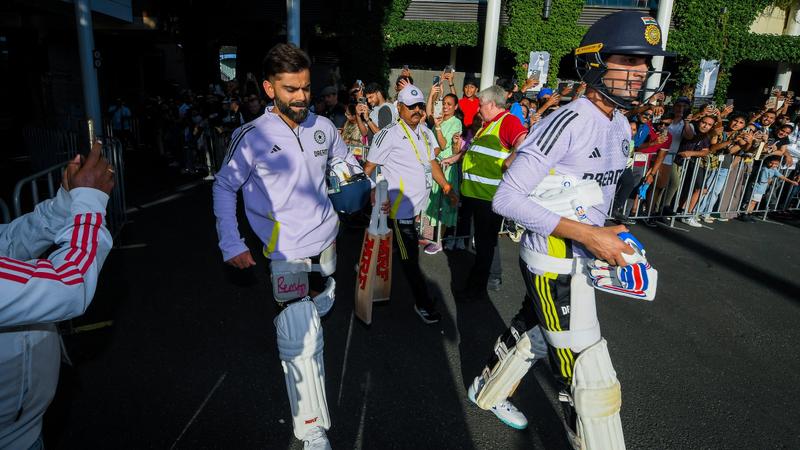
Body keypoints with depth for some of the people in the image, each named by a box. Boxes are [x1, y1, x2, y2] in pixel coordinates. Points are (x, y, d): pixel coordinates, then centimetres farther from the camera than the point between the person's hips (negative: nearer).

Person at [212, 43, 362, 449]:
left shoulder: (323, 127, 0)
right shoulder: (252, 137, -13)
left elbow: (346, 164, 19)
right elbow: (224, 187, -2)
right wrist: (231, 245, -5)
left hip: (326, 246, 6)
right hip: (287, 256, -5)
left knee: (317, 316, 24)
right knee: (302, 343, -7)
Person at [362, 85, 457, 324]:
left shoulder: (425, 132, 11)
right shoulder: (390, 134, -12)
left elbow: (432, 162, 18)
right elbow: (368, 168, -10)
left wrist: (447, 187, 10)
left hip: (417, 205, 8)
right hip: (400, 208, -7)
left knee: (392, 248, 21)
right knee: (410, 257, 1)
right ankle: (423, 303, 12)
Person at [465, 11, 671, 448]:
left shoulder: (622, 127, 7)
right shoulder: (566, 123, -22)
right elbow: (507, 198, -26)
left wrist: (608, 236, 8)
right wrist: (588, 234, -27)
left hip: (582, 257, 9)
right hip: (553, 264, -9)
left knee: (528, 332, 26)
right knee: (589, 377, -1)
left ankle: (487, 390, 50)